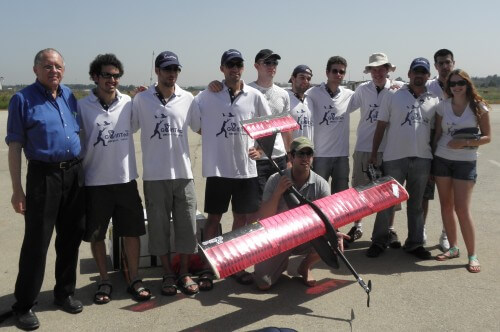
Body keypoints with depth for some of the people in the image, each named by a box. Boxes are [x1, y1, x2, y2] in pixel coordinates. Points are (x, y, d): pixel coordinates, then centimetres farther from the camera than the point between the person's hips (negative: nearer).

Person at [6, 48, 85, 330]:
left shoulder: (69, 96, 11)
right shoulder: (23, 99, -3)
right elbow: (15, 146, -5)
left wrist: (81, 170, 12)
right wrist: (17, 189, -10)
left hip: (75, 173, 5)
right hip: (43, 175, -5)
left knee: (71, 238, 12)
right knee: (36, 242, -1)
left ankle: (65, 292, 28)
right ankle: (24, 305, 12)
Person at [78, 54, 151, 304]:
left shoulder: (129, 103, -1)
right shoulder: (82, 106, -5)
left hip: (125, 179, 1)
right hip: (95, 182, -1)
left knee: (131, 231, 8)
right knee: (96, 235, 10)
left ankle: (134, 280, 23)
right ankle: (104, 281, 27)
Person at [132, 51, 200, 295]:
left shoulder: (188, 99, 4)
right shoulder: (141, 99, 0)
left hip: (183, 172, 2)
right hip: (155, 174, -1)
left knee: (186, 224, 6)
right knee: (159, 226, 7)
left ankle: (184, 273, 22)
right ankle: (168, 274, 23)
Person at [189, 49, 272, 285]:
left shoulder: (254, 96, 2)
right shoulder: (207, 96, -4)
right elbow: (196, 125, 3)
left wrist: (260, 149, 2)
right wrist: (217, 138, 1)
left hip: (246, 168, 3)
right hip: (218, 168, -2)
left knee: (243, 218, 10)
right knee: (213, 218, 7)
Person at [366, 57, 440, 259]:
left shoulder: (434, 101, 8)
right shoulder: (393, 96, 2)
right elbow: (381, 127, 2)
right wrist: (373, 154, -1)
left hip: (422, 159, 2)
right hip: (394, 158, -2)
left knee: (416, 204, 13)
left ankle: (415, 243, 23)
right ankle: (379, 241, 16)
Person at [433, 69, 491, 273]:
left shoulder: (478, 107, -4)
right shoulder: (442, 106, 3)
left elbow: (487, 137, -3)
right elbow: (437, 135, 8)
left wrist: (465, 143, -18)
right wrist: (430, 160, 4)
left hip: (466, 162, -3)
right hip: (442, 160, 3)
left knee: (462, 208, -7)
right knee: (446, 205, 6)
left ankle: (472, 255, 4)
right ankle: (453, 248, 20)